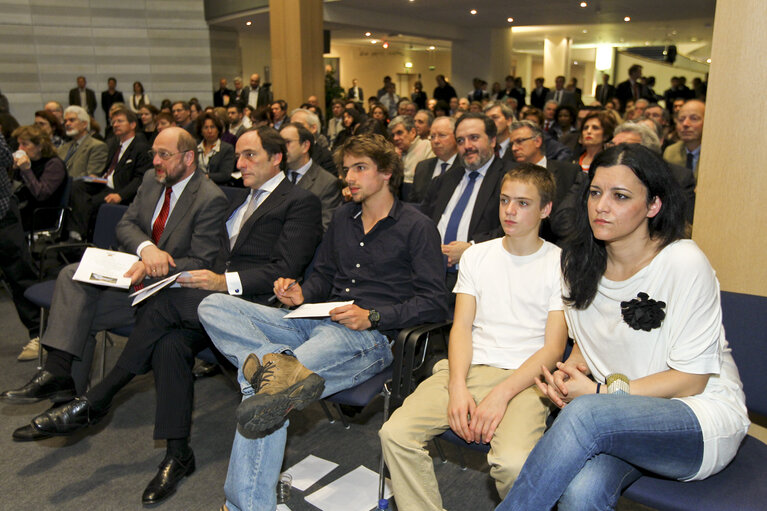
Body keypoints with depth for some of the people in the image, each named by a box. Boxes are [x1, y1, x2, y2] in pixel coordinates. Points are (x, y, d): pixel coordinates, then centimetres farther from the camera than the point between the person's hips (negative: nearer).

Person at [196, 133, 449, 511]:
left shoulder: (417, 228, 1)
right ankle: (276, 362, -36)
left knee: (260, 396, -28)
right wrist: (302, 294, 5)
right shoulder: (343, 217, 22)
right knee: (212, 306, -11)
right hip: (317, 322, 8)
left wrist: (372, 317, -16)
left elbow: (434, 304, -6)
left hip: (370, 337, -7)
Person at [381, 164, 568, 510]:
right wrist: (457, 387, -10)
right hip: (468, 368, 4)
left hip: (523, 377, -3)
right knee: (395, 433, -20)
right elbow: (461, 326, 7)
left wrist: (501, 394, -16)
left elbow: (554, 348, -3)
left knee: (514, 462, -32)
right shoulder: (476, 255, 15)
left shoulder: (560, 264, 3)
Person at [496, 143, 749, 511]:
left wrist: (601, 392, -18)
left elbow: (690, 380, -12)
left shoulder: (684, 263, -14)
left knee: (586, 413, -36)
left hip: (702, 415, -4)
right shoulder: (578, 261, 3)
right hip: (620, 415, 4)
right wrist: (568, 372, -8)